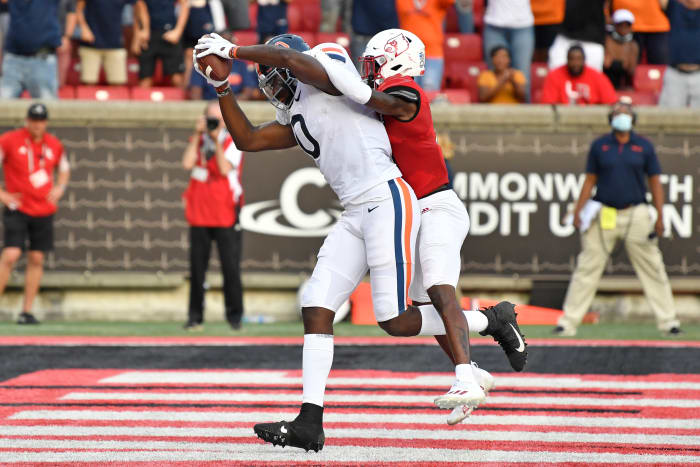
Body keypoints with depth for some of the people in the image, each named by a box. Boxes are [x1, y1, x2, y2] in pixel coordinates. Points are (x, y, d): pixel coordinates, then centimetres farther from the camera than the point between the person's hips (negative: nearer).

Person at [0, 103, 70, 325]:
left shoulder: (54, 144, 8)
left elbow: (64, 168, 25)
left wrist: (60, 188, 6)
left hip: (44, 210, 4)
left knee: (36, 259, 3)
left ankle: (27, 312, 9)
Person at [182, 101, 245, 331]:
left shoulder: (232, 143, 1)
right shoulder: (197, 141, 12)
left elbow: (225, 169, -14)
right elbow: (187, 164, -6)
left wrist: (216, 140, -15)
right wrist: (197, 135, -6)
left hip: (225, 215, -3)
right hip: (199, 215, 3)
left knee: (230, 267, -5)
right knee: (197, 267, 3)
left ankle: (234, 315, 3)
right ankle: (195, 316, 7)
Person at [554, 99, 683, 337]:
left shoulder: (644, 146, 6)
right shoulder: (599, 145, 6)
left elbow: (655, 182, 7)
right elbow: (590, 180, 10)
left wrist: (660, 216, -1)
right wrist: (578, 210, 1)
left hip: (636, 215, 0)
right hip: (603, 215, 0)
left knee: (652, 269, 1)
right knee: (587, 269, -2)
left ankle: (668, 322, 8)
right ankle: (568, 323, 2)